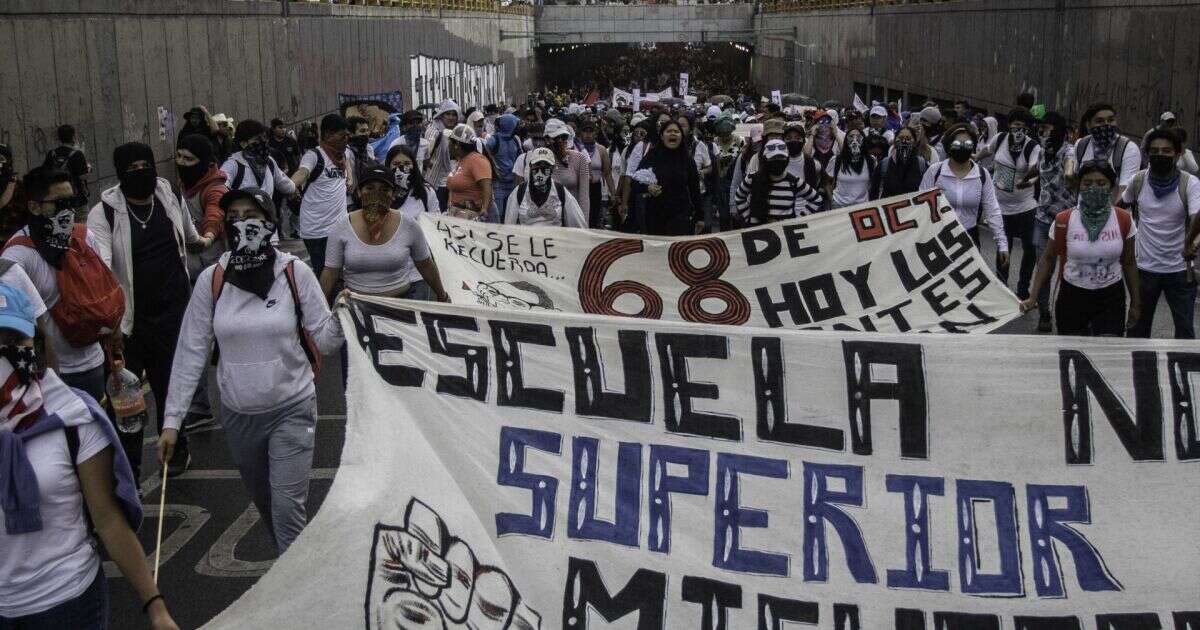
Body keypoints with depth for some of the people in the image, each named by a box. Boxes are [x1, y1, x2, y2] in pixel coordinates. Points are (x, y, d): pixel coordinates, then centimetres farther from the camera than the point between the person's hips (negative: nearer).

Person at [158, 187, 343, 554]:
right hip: (238, 415, 3)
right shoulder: (211, 280, -5)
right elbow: (190, 352, -2)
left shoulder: (294, 273, -9)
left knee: (287, 508, -11)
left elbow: (324, 340, -7)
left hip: (292, 410, -3)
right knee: (265, 506, 18)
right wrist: (171, 420, -3)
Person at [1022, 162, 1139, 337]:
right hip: (1072, 298, 0)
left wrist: (1135, 303, 10)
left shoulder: (1123, 220, -4)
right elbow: (1048, 259, 1)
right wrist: (1032, 297, -5)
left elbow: (1129, 263, 6)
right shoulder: (1064, 221, -8)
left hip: (1110, 298, 0)